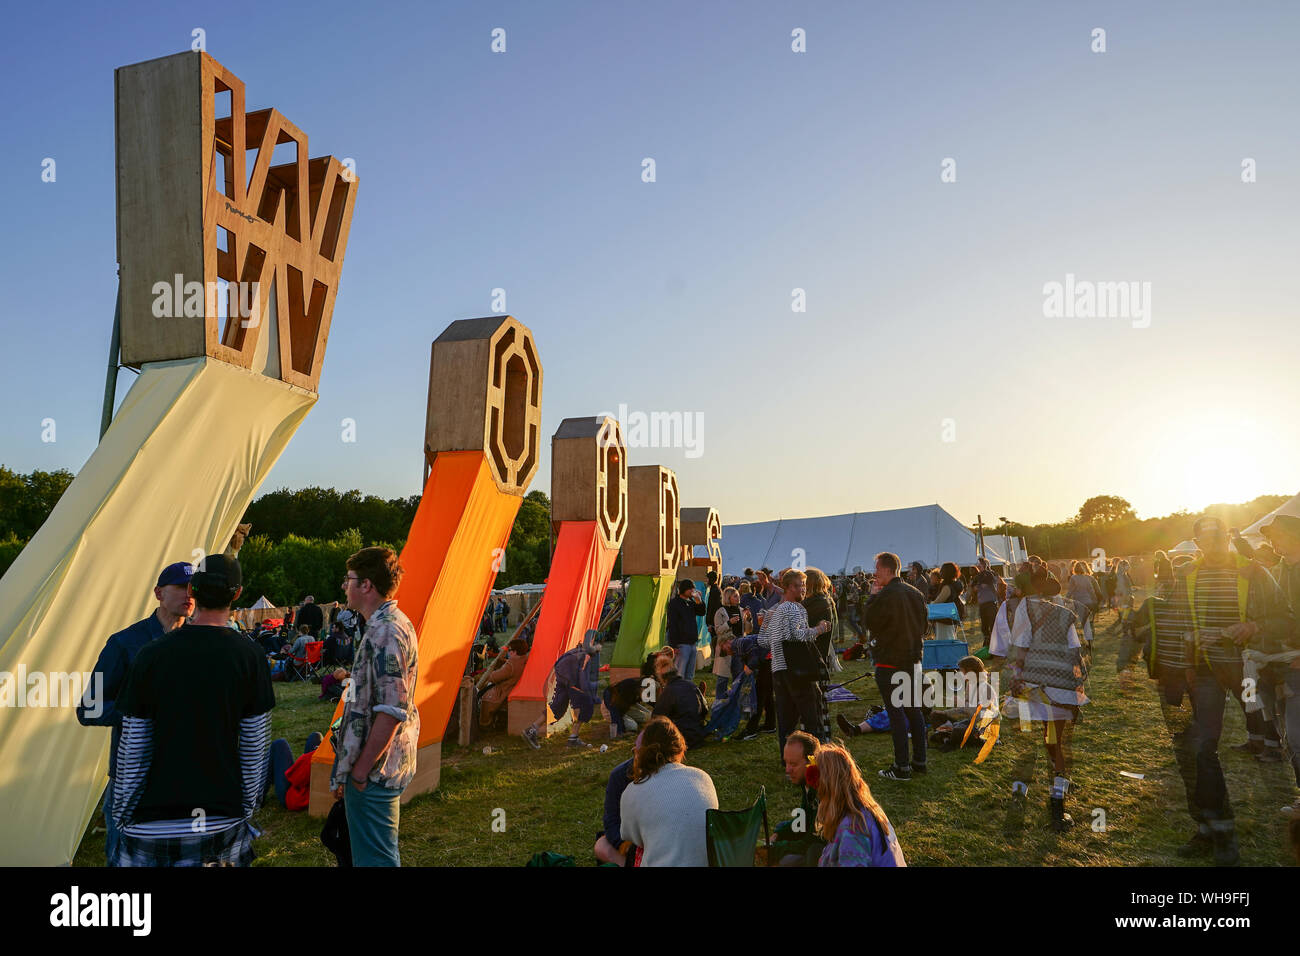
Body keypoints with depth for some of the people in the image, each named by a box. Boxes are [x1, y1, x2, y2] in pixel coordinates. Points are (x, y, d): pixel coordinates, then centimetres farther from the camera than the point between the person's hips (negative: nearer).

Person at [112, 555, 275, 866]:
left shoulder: (151, 654, -7)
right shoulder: (250, 656, -7)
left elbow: (132, 747, 0)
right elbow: (255, 747, -1)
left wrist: (123, 812, 13)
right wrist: (248, 808, 11)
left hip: (154, 818, 0)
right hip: (225, 815, 0)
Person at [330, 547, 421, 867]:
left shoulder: (385, 632, -21)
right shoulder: (395, 624, 12)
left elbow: (392, 710, -25)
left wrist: (361, 768, -18)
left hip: (373, 772, -10)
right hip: (389, 767, 10)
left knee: (374, 857, 1)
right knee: (380, 853, 20)